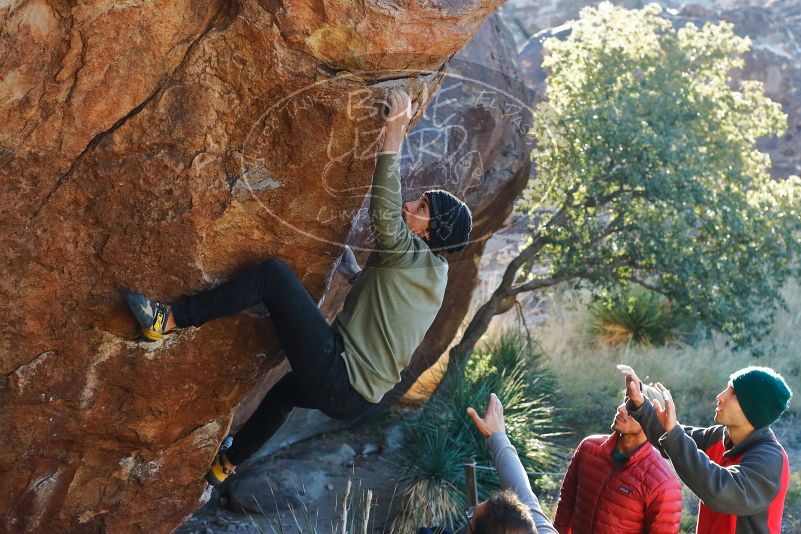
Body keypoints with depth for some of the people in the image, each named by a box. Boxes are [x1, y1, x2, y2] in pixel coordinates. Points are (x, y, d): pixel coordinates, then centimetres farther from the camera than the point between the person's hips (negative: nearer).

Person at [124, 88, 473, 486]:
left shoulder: (412, 253, -8)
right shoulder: (434, 273, 16)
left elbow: (384, 214, -25)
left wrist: (394, 135, -22)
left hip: (337, 376, -10)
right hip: (356, 398, 10)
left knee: (273, 274, -13)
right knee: (285, 391, 42)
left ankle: (168, 321, -15)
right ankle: (225, 465, 56)